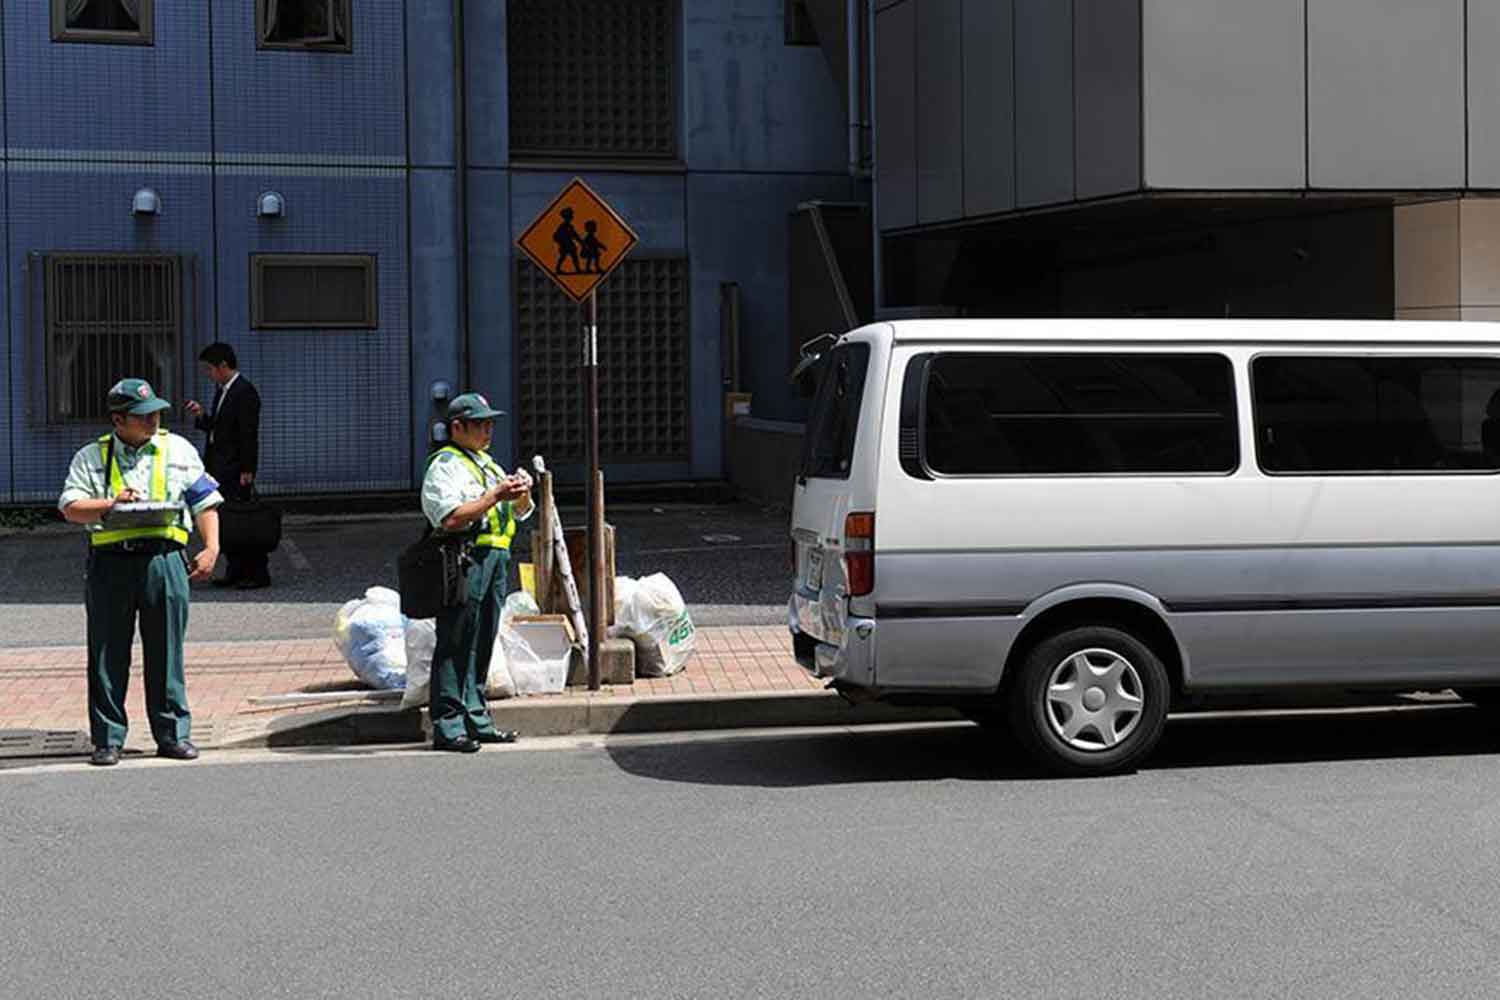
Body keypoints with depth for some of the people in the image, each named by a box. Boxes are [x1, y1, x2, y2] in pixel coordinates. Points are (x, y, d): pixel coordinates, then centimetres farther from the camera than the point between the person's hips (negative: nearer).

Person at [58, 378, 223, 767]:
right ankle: (108, 739, 9)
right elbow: (70, 509, 1)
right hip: (109, 560, 0)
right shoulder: (91, 457, 9)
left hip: (163, 557, 1)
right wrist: (111, 504, -14)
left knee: (166, 651, 3)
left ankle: (173, 734, 12)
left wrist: (211, 548, 1)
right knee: (107, 654, 2)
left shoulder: (178, 450, 12)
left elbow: (205, 502, 12)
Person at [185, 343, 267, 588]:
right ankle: (235, 571, 16)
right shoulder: (221, 390, 16)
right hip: (218, 467, 9)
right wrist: (202, 415, 4)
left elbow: (249, 434, -16)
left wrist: (247, 470, -19)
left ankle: (258, 573, -2)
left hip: (235, 470, -9)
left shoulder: (245, 392, -13)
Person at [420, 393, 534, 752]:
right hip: (464, 560, -9)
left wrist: (522, 492, 4)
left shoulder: (488, 464, 23)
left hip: (495, 559, 9)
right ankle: (447, 726, -7)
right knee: (455, 645, -8)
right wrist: (495, 496, -18)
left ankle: (476, 719, 18)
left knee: (482, 645, 12)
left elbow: (519, 513, 26)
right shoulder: (445, 466, -5)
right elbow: (452, 519, -19)